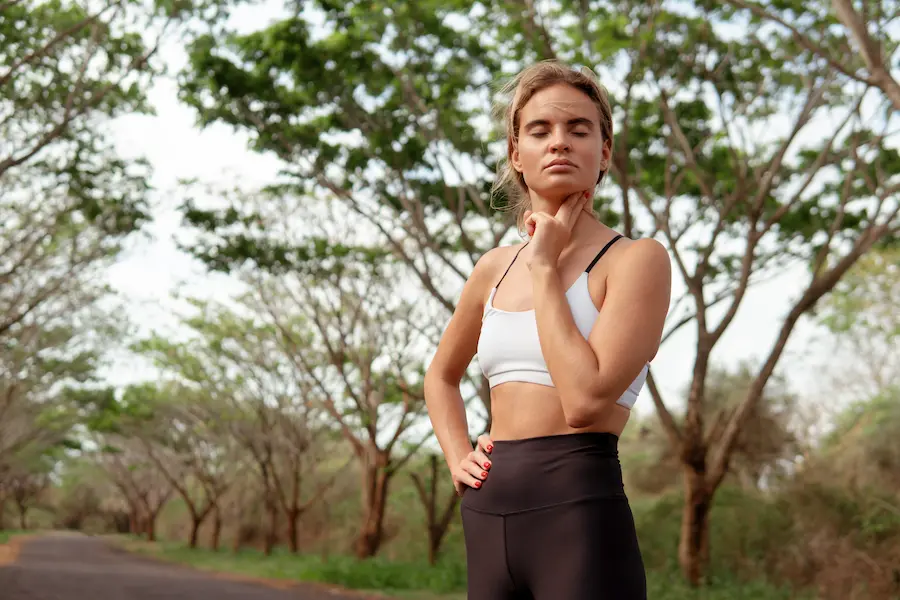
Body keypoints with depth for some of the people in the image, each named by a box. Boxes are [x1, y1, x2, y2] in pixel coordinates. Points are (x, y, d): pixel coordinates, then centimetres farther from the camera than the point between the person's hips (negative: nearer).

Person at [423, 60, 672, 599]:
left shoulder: (637, 258, -6)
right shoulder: (495, 268, 11)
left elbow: (585, 398, -20)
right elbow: (442, 376, 27)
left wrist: (546, 268, -11)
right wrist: (458, 458, 10)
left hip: (581, 518, -6)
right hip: (488, 520, 6)